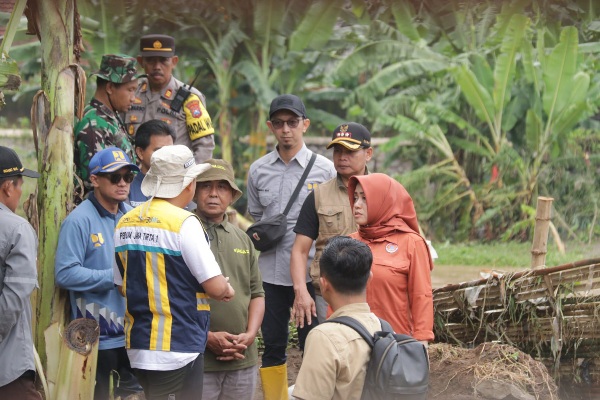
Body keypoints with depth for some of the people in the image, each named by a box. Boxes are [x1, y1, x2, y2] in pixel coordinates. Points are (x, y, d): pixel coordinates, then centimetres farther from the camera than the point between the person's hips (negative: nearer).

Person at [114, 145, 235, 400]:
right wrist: (226, 290, 6)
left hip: (137, 347, 7)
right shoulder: (184, 223, -15)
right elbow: (216, 287, -15)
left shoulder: (125, 223, 6)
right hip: (177, 349, -7)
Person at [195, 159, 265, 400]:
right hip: (197, 360, -5)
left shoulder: (242, 239, 15)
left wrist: (250, 335, 0)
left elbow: (257, 294, 17)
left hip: (243, 360, 6)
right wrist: (207, 337, -13)